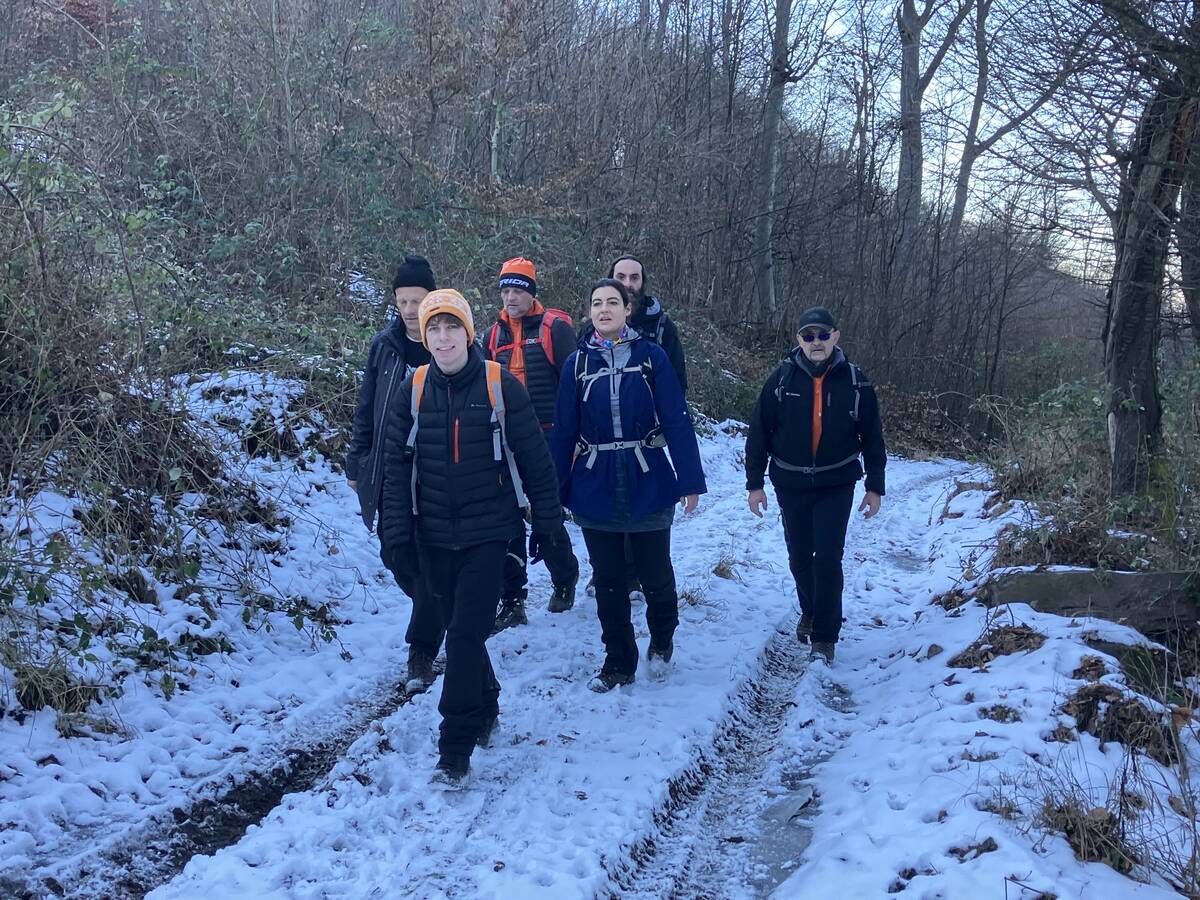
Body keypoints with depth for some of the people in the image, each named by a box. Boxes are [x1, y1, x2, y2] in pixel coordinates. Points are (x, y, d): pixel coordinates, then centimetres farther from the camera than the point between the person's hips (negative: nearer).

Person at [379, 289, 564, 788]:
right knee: (459, 631, 15)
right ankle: (484, 708, 38)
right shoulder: (413, 391, 1)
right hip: (434, 537, 4)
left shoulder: (501, 386, -8)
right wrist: (397, 531, -2)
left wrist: (547, 517, 2)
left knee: (466, 635, -9)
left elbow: (533, 457, -2)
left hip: (487, 533, -3)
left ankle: (456, 746, -1)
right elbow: (397, 465, 3)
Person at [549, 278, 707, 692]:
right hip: (595, 488, 2)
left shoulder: (651, 356, -3)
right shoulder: (578, 362, 4)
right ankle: (618, 662, 26)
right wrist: (553, 490, 1)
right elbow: (564, 430, 4)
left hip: (648, 483, -2)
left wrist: (690, 479, -10)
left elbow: (677, 420, -5)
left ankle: (662, 640, 35)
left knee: (655, 574, 6)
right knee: (608, 580, 10)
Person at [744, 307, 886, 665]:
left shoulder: (854, 381, -6)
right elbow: (759, 432, -2)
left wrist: (875, 487, 3)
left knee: (828, 557, -8)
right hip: (791, 485, 2)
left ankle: (825, 635, 3)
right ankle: (810, 611, 39)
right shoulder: (782, 379, -7)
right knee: (799, 557, 13)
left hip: (836, 485, -1)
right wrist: (755, 483, -2)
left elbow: (872, 436, 2)